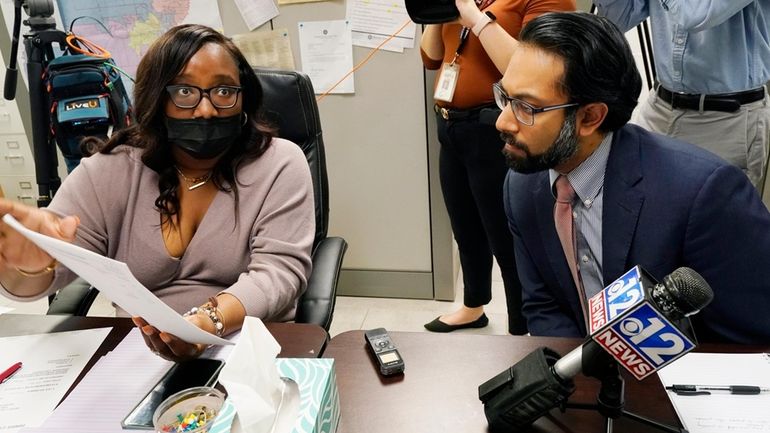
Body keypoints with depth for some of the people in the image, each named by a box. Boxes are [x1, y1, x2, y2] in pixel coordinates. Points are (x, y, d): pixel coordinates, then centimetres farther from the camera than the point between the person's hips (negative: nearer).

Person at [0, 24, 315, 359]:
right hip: (137, 353, 1)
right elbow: (56, 265, -7)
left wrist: (210, 321, -32)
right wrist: (30, 265, -31)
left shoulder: (280, 165, -6)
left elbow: (280, 269, -14)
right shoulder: (109, 171, 0)